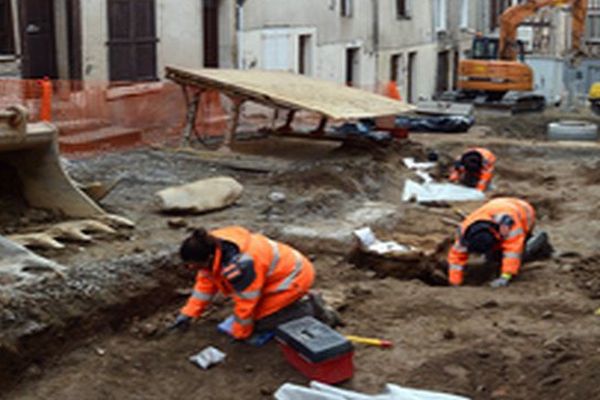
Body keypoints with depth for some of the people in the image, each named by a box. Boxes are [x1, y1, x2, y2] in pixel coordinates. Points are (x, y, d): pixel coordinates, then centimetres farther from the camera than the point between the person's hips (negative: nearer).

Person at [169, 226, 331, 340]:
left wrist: (240, 333, -8)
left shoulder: (239, 265, -36)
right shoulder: (213, 247, -9)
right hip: (280, 268, 9)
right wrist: (188, 313, 7)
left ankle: (309, 309, -1)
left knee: (258, 321, -9)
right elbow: (205, 282, 6)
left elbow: (245, 303, -24)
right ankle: (304, 300, 16)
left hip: (293, 276, -9)